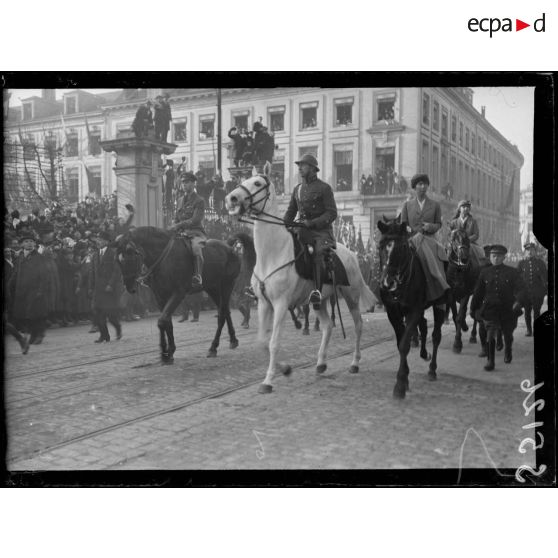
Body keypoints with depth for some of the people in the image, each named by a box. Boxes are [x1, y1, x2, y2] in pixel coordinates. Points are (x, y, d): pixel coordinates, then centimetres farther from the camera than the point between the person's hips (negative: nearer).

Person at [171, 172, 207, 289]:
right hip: (181, 233, 7)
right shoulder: (180, 200, 21)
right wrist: (173, 228, 1)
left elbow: (195, 220, -13)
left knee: (196, 247, -37)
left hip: (196, 232, -7)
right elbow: (176, 219, 24)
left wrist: (179, 225, -19)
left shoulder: (199, 200, -1)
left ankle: (198, 278, -46)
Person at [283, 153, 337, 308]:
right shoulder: (297, 189, 16)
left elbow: (332, 213, -7)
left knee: (318, 251, -33)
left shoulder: (324, 188, -1)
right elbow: (291, 212, 20)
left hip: (321, 230, -6)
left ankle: (317, 291, -41)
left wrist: (312, 223, -18)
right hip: (303, 230, 6)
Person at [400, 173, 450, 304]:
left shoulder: (435, 205, 14)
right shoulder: (407, 205, 14)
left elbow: (439, 223, 14)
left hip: (430, 239, 1)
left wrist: (431, 227, -8)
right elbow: (403, 225, 12)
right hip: (412, 238, -1)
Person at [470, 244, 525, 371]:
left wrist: (518, 301, -29)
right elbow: (478, 292, 10)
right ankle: (490, 361, -5)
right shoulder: (485, 273, 4)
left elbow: (520, 289, -10)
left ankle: (507, 352, 47)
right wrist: (473, 307, 12)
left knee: (508, 334, 16)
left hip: (508, 309, 0)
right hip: (490, 309, 0)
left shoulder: (512, 272, -1)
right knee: (490, 334, -13)